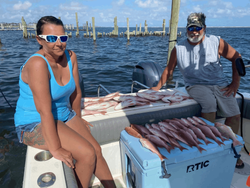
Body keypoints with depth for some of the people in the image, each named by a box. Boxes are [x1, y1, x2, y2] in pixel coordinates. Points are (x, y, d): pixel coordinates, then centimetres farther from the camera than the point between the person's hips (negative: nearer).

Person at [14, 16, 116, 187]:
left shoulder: (71, 57, -6)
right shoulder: (37, 63, -27)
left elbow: (76, 92, 3)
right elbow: (45, 111, -28)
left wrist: (77, 118, 14)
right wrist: (56, 149, -24)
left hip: (64, 115, 6)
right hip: (35, 124, -6)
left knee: (97, 150, -1)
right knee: (87, 154, -16)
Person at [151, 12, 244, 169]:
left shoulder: (216, 42, 4)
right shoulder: (178, 49, 5)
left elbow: (237, 58, 10)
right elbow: (169, 70, 14)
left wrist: (235, 83, 3)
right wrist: (158, 87, 10)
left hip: (220, 84, 2)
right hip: (196, 85, -2)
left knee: (235, 114, -15)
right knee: (209, 103, -33)